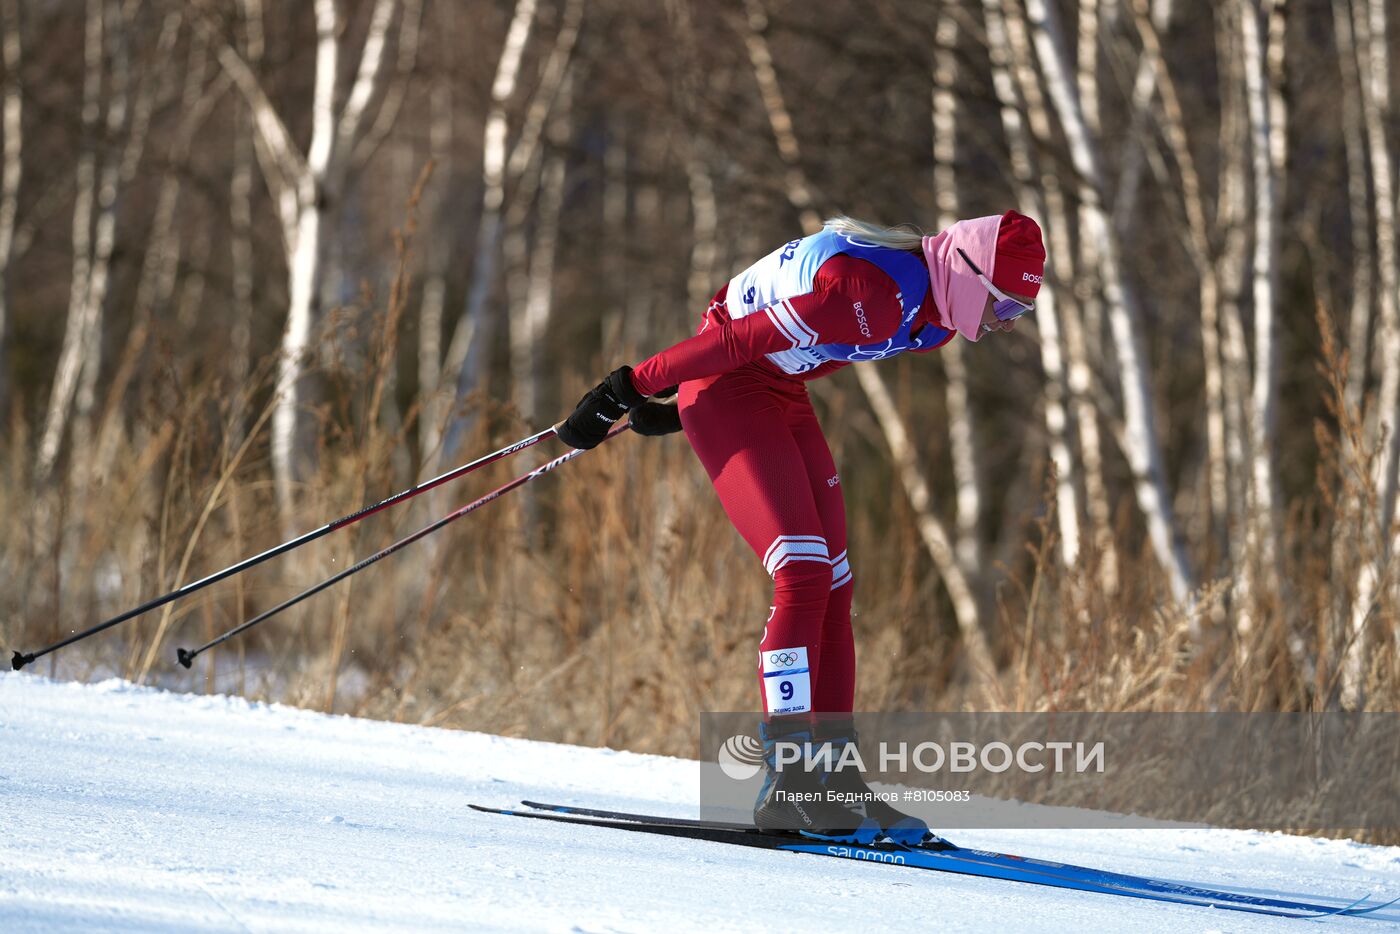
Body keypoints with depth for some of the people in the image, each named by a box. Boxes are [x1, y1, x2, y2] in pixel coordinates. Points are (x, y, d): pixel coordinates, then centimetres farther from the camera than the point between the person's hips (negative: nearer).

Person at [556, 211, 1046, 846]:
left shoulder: (937, 317, 1)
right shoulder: (872, 295, -30)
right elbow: (741, 342, -25)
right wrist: (629, 388, -18)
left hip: (781, 398, 10)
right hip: (723, 389, -10)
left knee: (832, 587, 4)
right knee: (804, 573, -19)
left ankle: (834, 781, 6)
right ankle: (787, 786, -19)